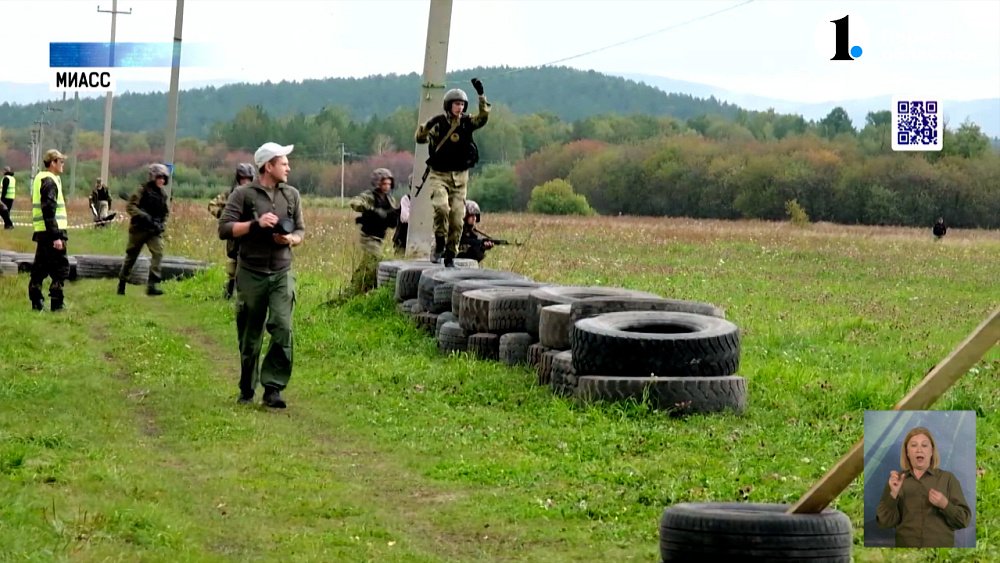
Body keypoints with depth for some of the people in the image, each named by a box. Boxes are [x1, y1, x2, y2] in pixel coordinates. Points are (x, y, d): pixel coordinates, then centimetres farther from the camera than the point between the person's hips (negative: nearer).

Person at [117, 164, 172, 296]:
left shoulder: (164, 194, 7)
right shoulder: (143, 190, -8)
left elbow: (166, 213, 19)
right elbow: (130, 206, -13)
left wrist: (161, 225, 2)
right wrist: (143, 216, -24)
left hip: (155, 231, 3)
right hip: (139, 229, -3)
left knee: (158, 253, -18)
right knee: (131, 256, 7)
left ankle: (152, 285, -21)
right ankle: (121, 284, 23)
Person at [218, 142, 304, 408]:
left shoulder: (292, 195, 11)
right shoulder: (243, 194, -2)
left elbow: (300, 230, 18)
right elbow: (224, 229, -7)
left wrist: (291, 239, -5)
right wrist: (255, 224, -16)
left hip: (282, 274, 2)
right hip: (251, 274, -2)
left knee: (283, 329, -14)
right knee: (249, 336, 6)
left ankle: (273, 388, -10)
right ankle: (247, 389, 21)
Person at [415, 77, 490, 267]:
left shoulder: (467, 122, 1)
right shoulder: (438, 122, -4)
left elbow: (483, 117, -16)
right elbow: (419, 138, 3)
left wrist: (481, 95, -26)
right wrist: (426, 127, -18)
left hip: (459, 176, 2)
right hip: (438, 175, -2)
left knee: (457, 217, -1)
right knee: (441, 207, -26)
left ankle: (451, 255, 9)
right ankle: (439, 244, -8)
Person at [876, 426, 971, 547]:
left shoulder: (947, 479, 6)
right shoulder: (896, 479, 10)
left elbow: (963, 519, 2)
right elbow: (885, 522, 2)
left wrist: (945, 505, -16)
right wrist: (893, 494, -12)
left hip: (940, 546, -1)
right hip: (906, 546, 1)